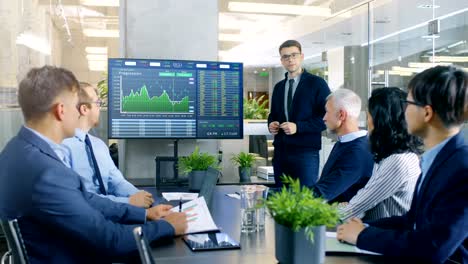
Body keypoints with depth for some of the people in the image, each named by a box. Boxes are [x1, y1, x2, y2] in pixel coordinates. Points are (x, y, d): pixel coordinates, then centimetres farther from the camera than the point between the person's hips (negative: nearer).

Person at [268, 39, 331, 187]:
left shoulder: (317, 83, -3)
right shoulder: (278, 87, 16)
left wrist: (298, 127, -17)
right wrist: (271, 124, 2)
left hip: (306, 152, -6)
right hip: (280, 151, 6)